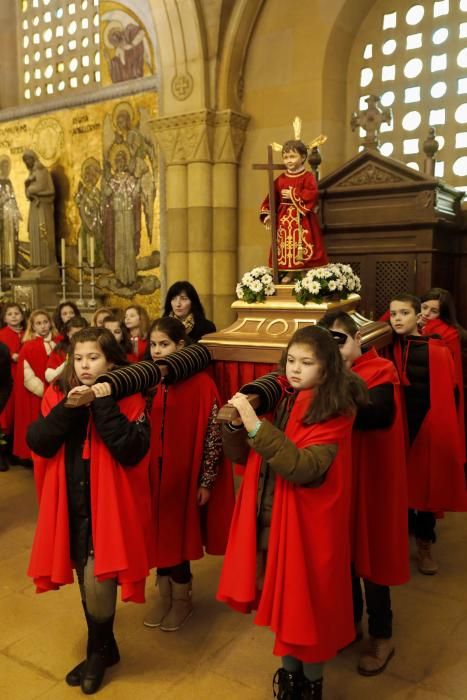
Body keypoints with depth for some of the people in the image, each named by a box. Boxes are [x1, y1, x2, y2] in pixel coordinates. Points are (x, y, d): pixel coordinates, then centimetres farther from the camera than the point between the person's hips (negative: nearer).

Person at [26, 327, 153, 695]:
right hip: (70, 505, 4)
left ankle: (98, 653, 27)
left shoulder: (128, 399, -10)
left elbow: (132, 452, -23)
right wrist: (67, 409, -23)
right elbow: (37, 443, -10)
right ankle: (105, 647, 41)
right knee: (87, 584, 17)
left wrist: (105, 406, -25)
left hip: (109, 505, -4)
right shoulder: (57, 395, 1)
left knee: (98, 585, -3)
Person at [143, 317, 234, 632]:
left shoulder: (201, 384, -15)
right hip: (155, 471, 5)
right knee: (160, 534, 13)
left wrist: (206, 482, -11)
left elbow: (213, 434, -13)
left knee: (177, 534, 8)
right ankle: (165, 595, 33)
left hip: (184, 473, -4)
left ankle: (182, 598, 30)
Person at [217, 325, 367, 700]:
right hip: (267, 518, 5)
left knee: (307, 602, 10)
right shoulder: (277, 399, 2)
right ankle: (289, 670, 43)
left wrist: (257, 427, -33)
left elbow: (304, 468, -27)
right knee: (280, 598, 19)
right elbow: (242, 456, 3)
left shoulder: (334, 413, -14)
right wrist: (235, 424, -17)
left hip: (306, 522, -5)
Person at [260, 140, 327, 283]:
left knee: (302, 244, -3)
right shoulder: (280, 179, 9)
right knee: (286, 245, 7)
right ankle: (290, 272, 19)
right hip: (284, 218, 5)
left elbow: (312, 194, -19)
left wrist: (293, 195, -17)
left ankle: (304, 272, 8)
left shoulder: (308, 177, -4)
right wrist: (267, 215, -4)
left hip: (302, 218, -4)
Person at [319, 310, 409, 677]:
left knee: (370, 554, 6)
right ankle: (351, 621, 36)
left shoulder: (380, 372, -11)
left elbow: (378, 413, -31)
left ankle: (382, 636, 25)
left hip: (370, 478, -5)